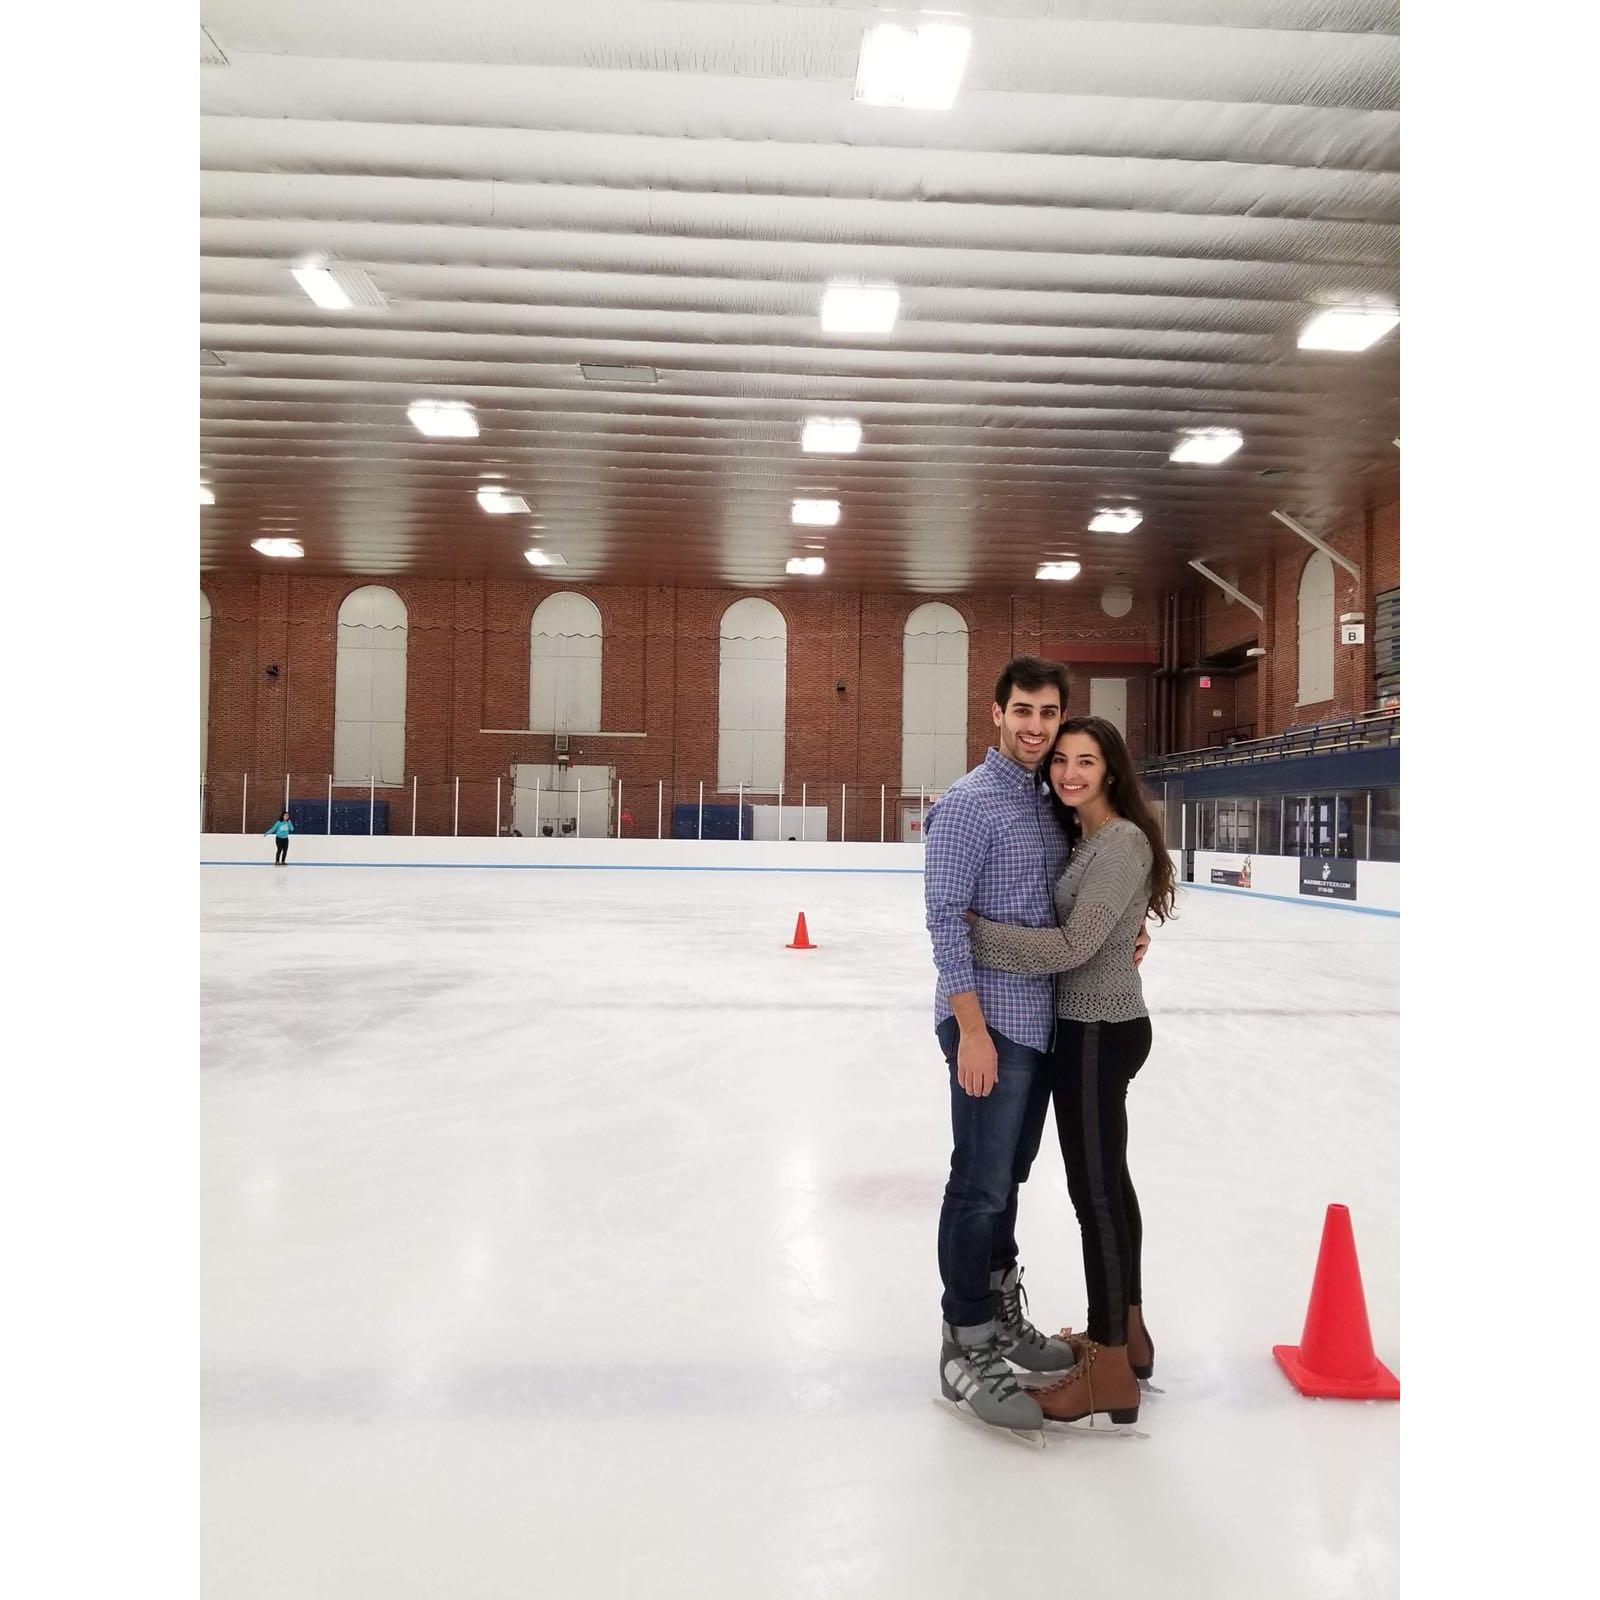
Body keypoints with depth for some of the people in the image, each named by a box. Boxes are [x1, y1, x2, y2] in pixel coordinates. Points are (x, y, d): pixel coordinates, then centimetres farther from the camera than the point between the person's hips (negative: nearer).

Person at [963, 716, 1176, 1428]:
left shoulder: (1120, 842, -18)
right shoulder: (1087, 837, 11)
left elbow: (1073, 946, -24)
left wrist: (975, 930, -20)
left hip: (1098, 1033, -10)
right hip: (1095, 1026, 10)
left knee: (1094, 1191, -2)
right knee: (1109, 1181, 19)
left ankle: (1111, 1374, 11)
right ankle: (1126, 1331, 35)